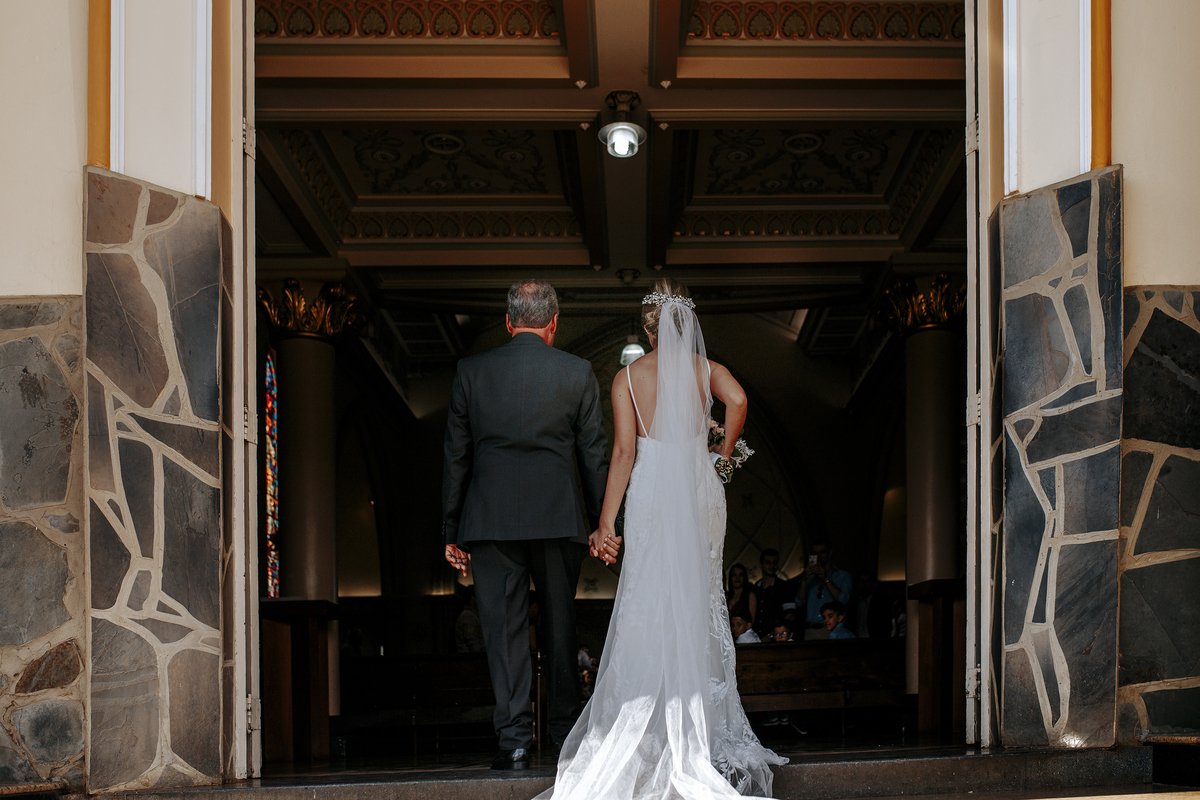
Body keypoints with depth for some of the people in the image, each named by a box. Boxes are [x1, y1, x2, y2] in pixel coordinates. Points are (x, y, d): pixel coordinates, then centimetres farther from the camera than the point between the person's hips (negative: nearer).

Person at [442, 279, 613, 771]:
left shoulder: (471, 371, 2)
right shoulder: (577, 373, 1)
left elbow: (455, 456, 4)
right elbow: (594, 456, 2)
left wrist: (451, 530, 9)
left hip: (490, 521, 0)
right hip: (558, 519, 1)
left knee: (503, 627, 2)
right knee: (559, 621, 14)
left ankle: (514, 739, -2)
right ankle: (564, 724, 26)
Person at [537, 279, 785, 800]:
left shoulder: (627, 378, 1)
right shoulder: (706, 368, 6)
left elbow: (624, 452, -4)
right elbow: (737, 399, -15)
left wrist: (606, 521, -3)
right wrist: (723, 455, 1)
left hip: (653, 492, -2)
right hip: (701, 489, 2)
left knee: (649, 604, 1)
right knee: (700, 601, 10)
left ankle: (651, 725, 0)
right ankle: (704, 719, 13)